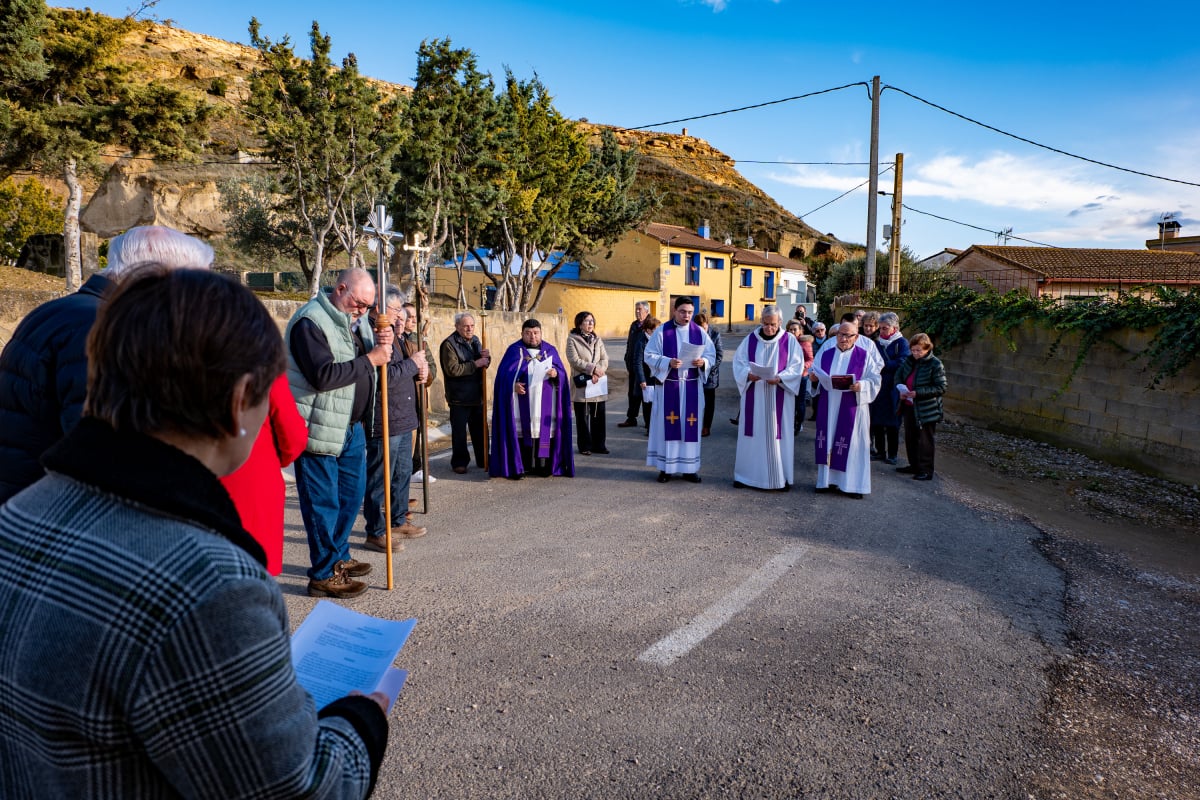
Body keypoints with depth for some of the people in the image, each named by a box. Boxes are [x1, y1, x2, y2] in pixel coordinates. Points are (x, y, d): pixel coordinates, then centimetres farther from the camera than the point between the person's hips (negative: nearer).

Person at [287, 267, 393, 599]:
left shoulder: (357, 321, 11)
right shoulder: (310, 321, -17)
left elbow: (375, 367, 16)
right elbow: (323, 375, -27)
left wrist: (381, 345, -5)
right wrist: (370, 359, -21)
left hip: (353, 426, 9)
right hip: (320, 430, -9)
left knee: (352, 494, 18)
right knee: (323, 502, 0)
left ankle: (338, 557, 35)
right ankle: (324, 575, 11)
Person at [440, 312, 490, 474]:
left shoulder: (475, 340, 12)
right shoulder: (449, 344, -12)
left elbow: (483, 364, 21)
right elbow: (452, 369, -22)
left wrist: (486, 358, -3)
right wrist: (475, 364, -21)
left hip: (477, 395, 7)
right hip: (459, 397, -7)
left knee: (479, 430, 14)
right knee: (459, 432, 2)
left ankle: (482, 459, 25)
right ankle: (459, 462, 13)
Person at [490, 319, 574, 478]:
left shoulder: (550, 350, 13)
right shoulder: (515, 350, 6)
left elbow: (562, 372, 8)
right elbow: (505, 373, -2)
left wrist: (555, 373, -15)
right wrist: (514, 384, -20)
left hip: (544, 401, 2)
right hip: (522, 400, -2)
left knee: (544, 430, -1)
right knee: (522, 430, -5)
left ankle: (542, 465, 5)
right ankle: (518, 467, -2)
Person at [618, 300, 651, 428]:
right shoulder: (634, 325, 12)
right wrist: (627, 364, 15)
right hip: (633, 366, 7)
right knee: (633, 394, 15)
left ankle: (649, 421, 11)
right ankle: (631, 418, 25)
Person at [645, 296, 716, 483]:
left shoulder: (700, 332, 5)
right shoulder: (662, 331, -2)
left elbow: (712, 356, 5)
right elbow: (649, 355, -6)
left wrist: (702, 362, -17)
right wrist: (668, 362, -22)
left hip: (692, 386, 2)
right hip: (668, 385, -2)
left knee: (691, 425, 4)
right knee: (668, 425, 1)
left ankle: (689, 467, 14)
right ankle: (666, 467, 11)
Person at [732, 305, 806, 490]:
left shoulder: (790, 341, 1)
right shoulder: (750, 339, 5)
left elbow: (797, 366, -3)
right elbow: (739, 361, 3)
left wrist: (779, 378, -19)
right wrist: (748, 374, -17)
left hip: (779, 398, -1)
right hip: (754, 397, 2)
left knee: (778, 434, 1)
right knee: (752, 434, 5)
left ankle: (782, 476, 11)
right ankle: (747, 473, 14)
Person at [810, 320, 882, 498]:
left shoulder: (865, 356, 0)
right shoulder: (825, 354, 10)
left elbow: (874, 380, -4)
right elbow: (815, 373, 12)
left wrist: (861, 386, -23)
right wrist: (813, 378, -11)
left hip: (851, 408, -3)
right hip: (828, 407, 3)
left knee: (853, 444, 0)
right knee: (828, 441, 6)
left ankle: (853, 484, 8)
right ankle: (828, 479, 16)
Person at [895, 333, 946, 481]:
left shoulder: (935, 364, -15)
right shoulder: (910, 360, 2)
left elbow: (941, 388, -16)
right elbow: (899, 374, 14)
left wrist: (918, 393, -23)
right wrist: (901, 389, -7)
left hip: (926, 410, -7)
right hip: (909, 406, 7)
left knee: (924, 440, 1)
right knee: (910, 438, 16)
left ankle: (926, 471, 10)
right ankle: (914, 465, 31)